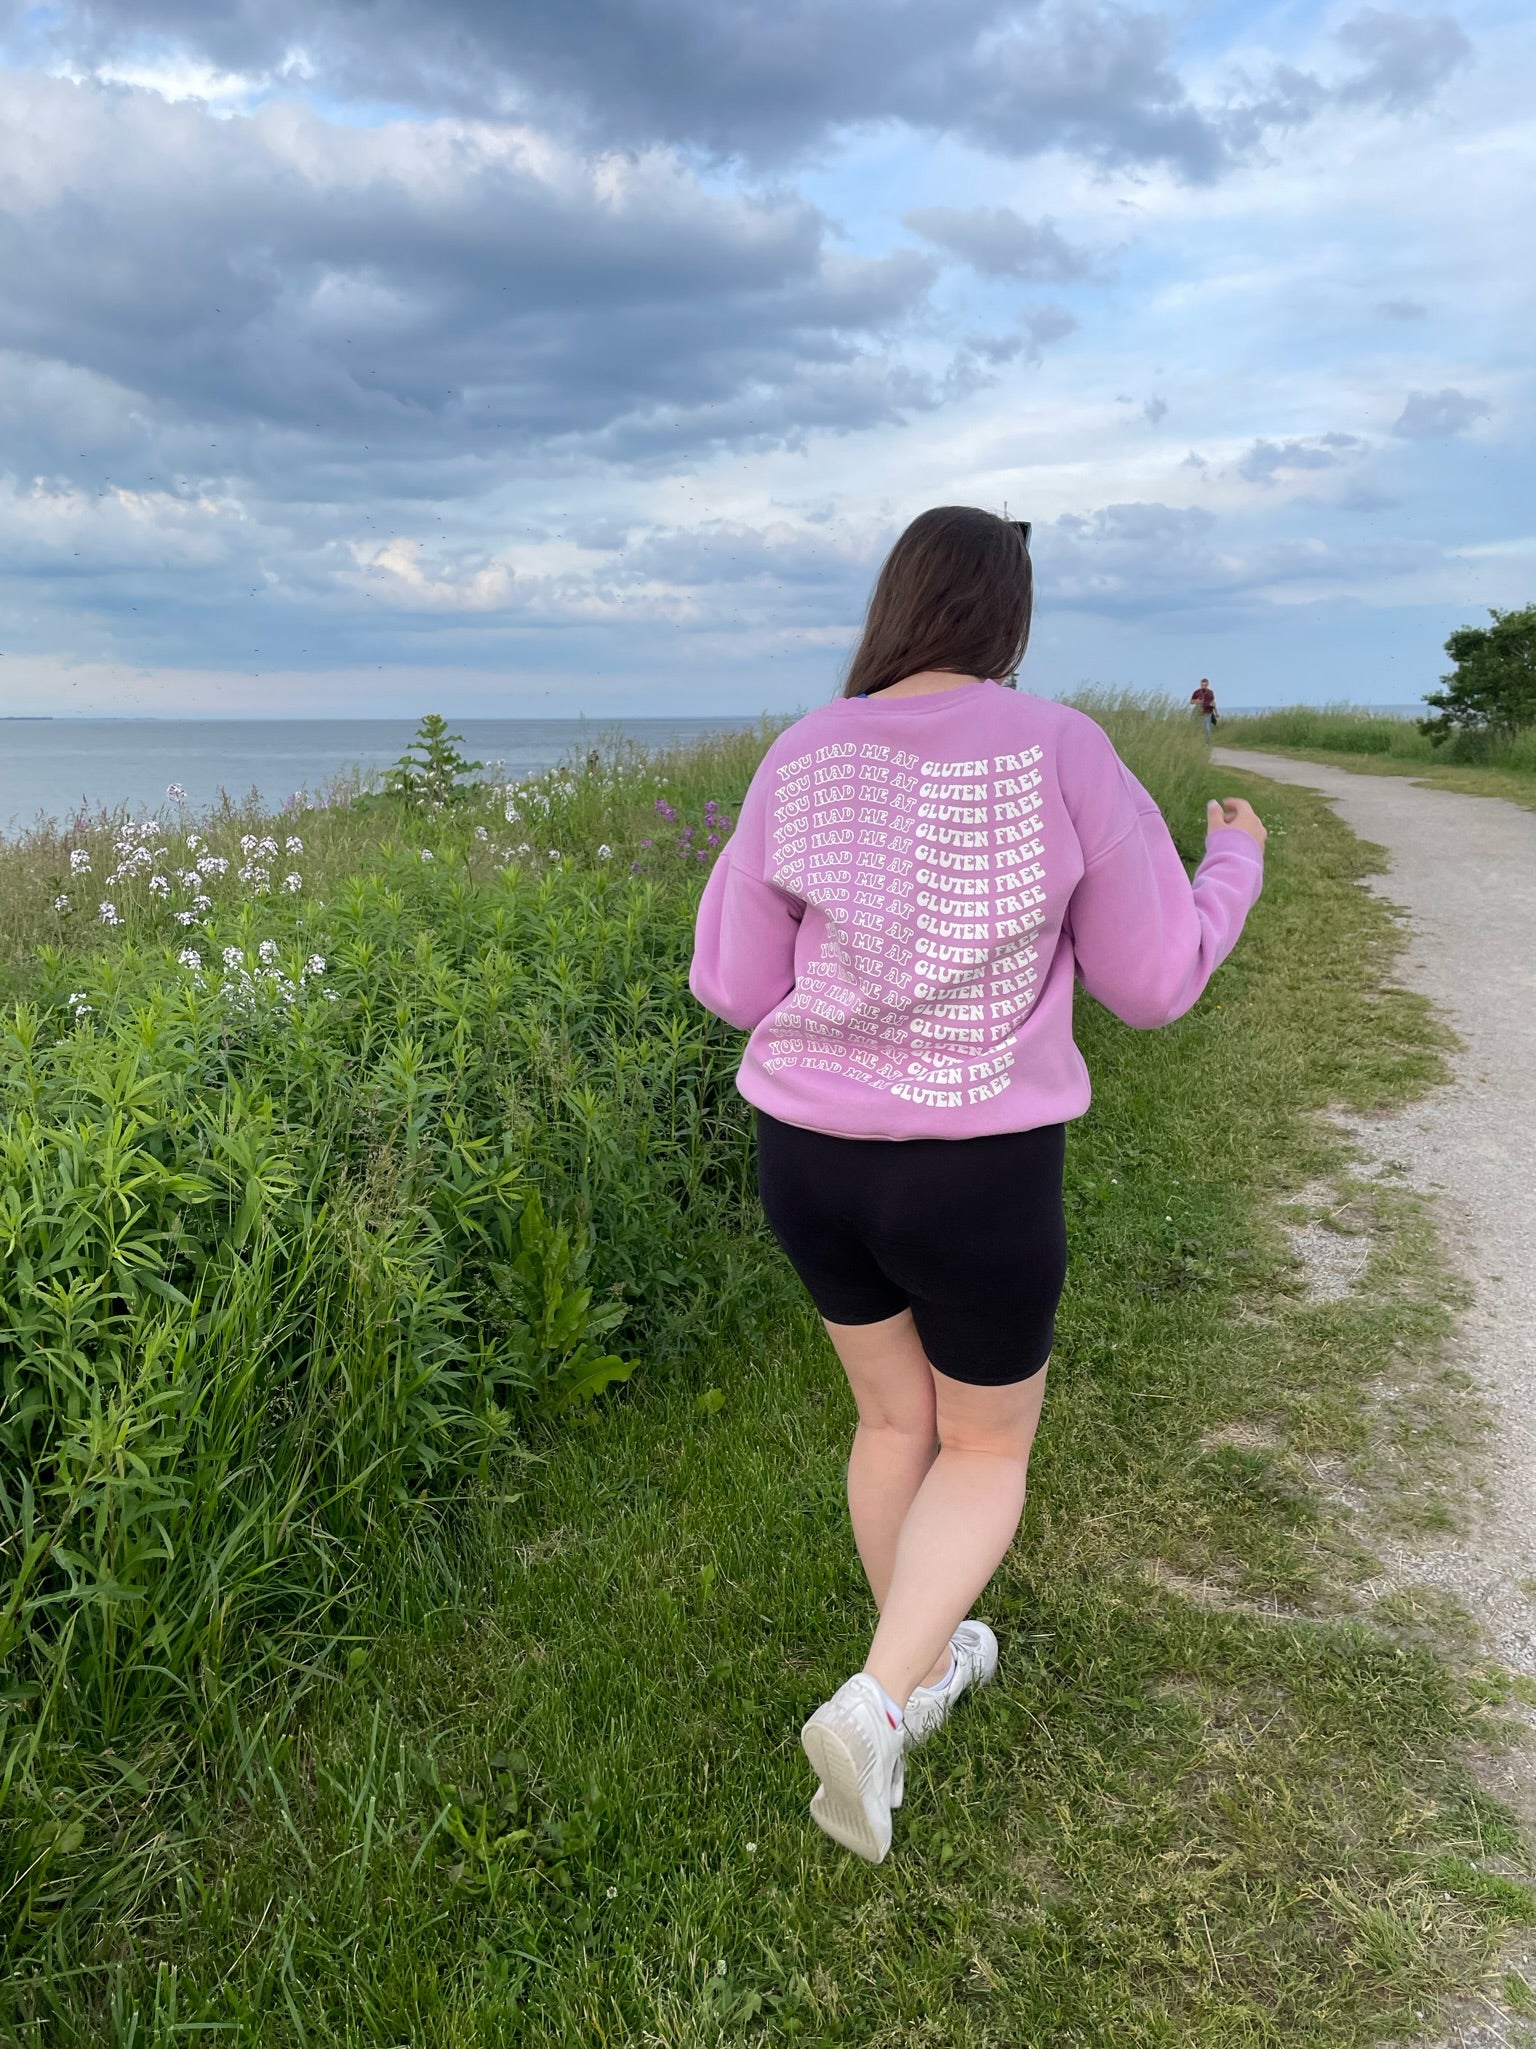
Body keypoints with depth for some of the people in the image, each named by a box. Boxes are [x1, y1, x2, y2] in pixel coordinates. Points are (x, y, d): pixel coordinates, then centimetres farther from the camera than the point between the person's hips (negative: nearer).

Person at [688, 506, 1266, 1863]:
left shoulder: (800, 764, -4)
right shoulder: (1061, 751, -13)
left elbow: (736, 991, 0)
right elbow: (1153, 981, -6)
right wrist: (1235, 868, 13)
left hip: (811, 1158, 4)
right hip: (977, 1179, -4)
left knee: (897, 1414, 27)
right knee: (988, 1448, 19)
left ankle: (928, 1663, 43)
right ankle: (873, 1708, 1)